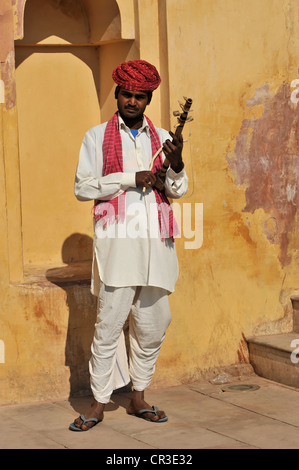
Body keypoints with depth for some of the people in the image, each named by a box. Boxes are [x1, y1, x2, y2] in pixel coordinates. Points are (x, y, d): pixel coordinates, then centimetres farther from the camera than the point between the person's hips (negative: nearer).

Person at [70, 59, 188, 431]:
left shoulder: (162, 138, 15)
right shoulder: (97, 137, 7)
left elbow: (178, 191, 11)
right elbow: (82, 187, -1)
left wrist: (176, 163, -10)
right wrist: (131, 179, -9)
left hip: (155, 241, 3)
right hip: (117, 241, -3)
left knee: (151, 324, 6)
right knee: (109, 323, -6)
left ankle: (138, 397, 19)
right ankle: (99, 404, 2)